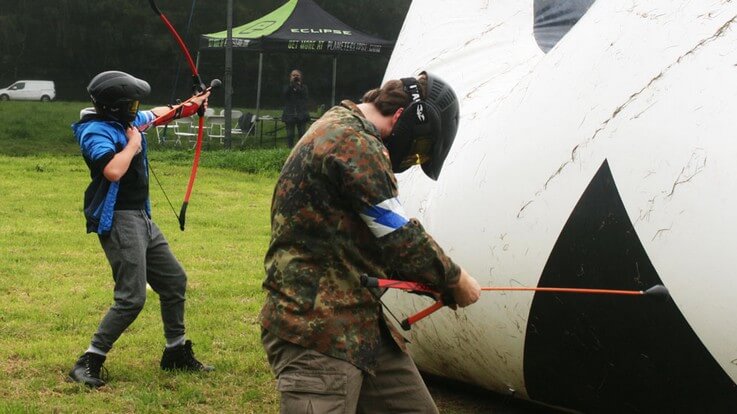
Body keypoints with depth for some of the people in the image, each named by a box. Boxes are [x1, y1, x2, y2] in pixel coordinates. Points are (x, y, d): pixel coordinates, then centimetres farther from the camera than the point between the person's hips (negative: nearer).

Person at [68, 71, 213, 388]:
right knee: (131, 298, -16)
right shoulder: (96, 131, -18)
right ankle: (88, 363, -9)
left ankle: (176, 352, 31)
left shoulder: (128, 121, 9)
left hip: (141, 217, 10)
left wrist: (187, 106, 24)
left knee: (175, 281, 18)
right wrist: (133, 144, -20)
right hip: (118, 220, -10)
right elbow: (113, 171, -35)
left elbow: (157, 113, 32)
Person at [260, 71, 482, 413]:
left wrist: (435, 280, 12)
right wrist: (456, 280, -1)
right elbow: (400, 239, -16)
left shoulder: (344, 128, 18)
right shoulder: (355, 144, -17)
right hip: (316, 335, -11)